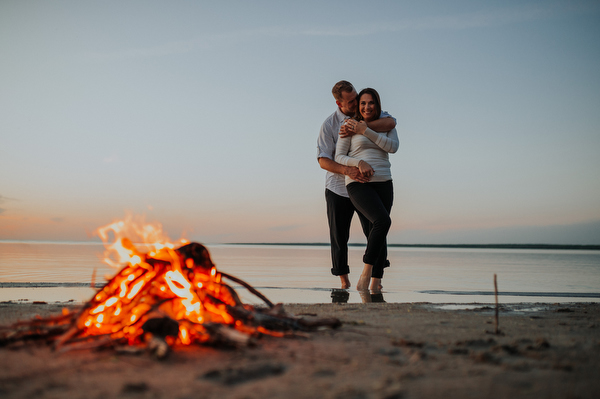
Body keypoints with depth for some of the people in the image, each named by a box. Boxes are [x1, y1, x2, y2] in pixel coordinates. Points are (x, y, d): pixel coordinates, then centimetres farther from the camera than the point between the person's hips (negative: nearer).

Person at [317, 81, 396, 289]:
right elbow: (323, 160, -14)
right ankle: (344, 280, 21)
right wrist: (347, 170, -32)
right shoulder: (329, 125, -8)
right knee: (339, 237, 5)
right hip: (338, 188, -1)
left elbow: (390, 123, -22)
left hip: (365, 186, 1)